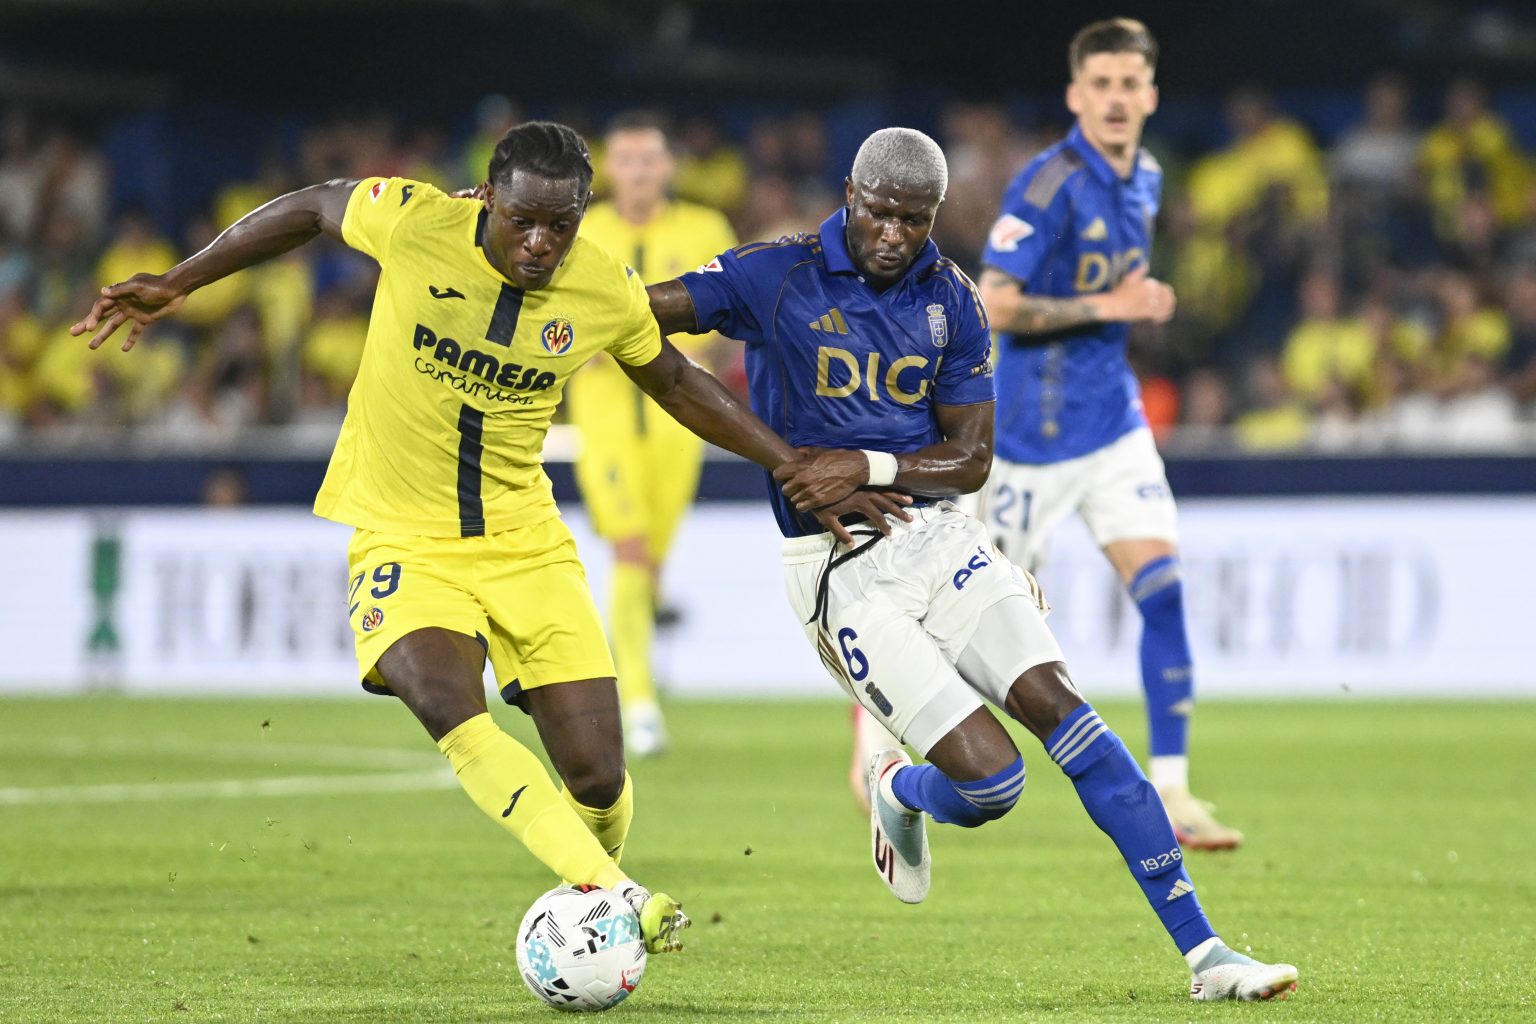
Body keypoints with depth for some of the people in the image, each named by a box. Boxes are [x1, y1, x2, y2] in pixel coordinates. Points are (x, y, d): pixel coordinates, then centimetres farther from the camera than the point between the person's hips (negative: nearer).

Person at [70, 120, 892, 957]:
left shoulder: (608, 292, -8)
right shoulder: (413, 223, -16)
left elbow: (676, 384, 12)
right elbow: (309, 208, 4)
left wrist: (796, 468, 11)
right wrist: (175, 285, 7)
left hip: (523, 537, 3)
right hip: (400, 535, -2)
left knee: (598, 776, -5)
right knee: (451, 708, -32)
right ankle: (614, 896, -35)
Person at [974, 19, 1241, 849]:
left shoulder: (1146, 179, 8)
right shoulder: (1050, 185, -17)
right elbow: (994, 307, -22)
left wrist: (1140, 304, 10)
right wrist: (1107, 307, -24)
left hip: (1113, 420, 6)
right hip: (1035, 431, -6)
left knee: (1163, 587, -9)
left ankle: (1170, 793, -9)